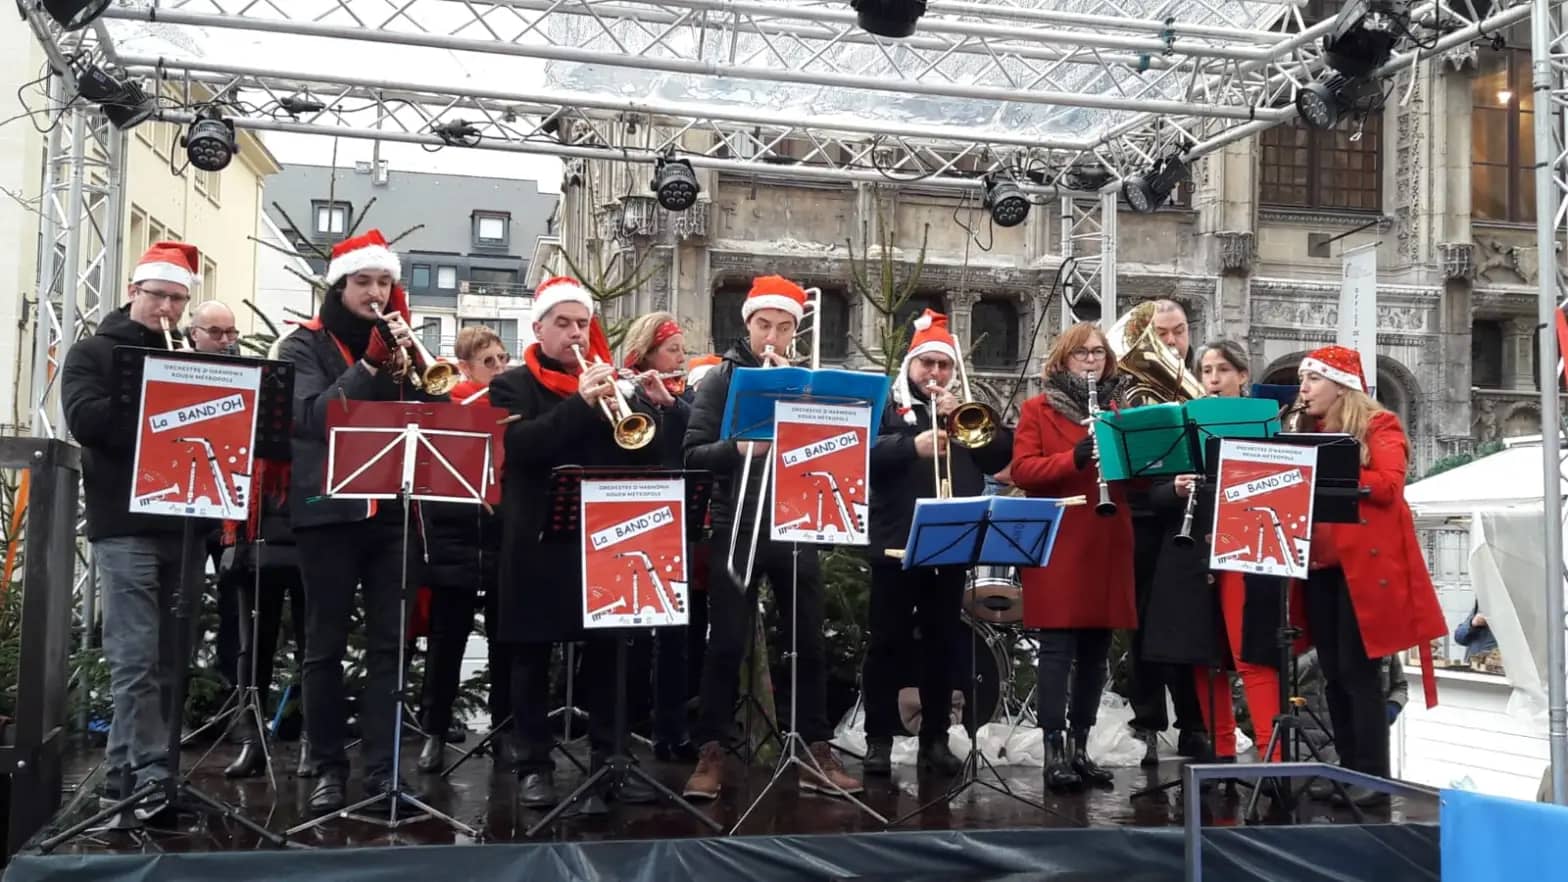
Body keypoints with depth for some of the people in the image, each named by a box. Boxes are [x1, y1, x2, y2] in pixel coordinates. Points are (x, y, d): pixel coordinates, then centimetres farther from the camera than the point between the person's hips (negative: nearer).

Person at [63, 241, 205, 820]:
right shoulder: (93, 354, 5)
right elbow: (86, 418, -11)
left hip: (185, 521, 5)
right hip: (126, 524, -5)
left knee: (171, 656, 7)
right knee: (136, 657, -9)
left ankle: (127, 770, 16)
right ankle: (147, 773, -9)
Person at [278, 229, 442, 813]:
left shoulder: (400, 341, 13)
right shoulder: (306, 345, 2)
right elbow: (310, 416, -14)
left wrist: (405, 362, -11)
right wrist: (370, 363, -20)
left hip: (392, 510, 3)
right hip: (329, 509, -3)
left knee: (388, 644, 2)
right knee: (326, 646, 3)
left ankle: (383, 768, 7)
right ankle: (329, 768, 13)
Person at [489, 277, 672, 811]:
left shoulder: (610, 382, 13)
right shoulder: (514, 386, 2)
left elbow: (646, 453, 6)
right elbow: (521, 445, -17)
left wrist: (657, 406, -12)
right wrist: (581, 401, -25)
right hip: (539, 540, -3)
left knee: (609, 651, 5)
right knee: (533, 655, 3)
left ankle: (608, 760, 16)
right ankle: (535, 766, 13)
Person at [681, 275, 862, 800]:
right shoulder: (721, 380, 3)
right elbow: (692, 455, -4)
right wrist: (740, 448, -21)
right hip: (736, 530, -2)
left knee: (808, 644, 6)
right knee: (726, 645, 1)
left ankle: (817, 751, 14)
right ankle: (711, 751, 9)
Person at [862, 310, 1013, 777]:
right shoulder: (884, 403, 5)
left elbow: (1000, 455, 2)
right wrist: (913, 445, -23)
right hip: (897, 543, -3)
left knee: (943, 646, 8)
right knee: (888, 643, 2)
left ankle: (935, 738, 17)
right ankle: (879, 739, 8)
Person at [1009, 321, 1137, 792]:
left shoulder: (1119, 409, 16)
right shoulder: (1037, 409, 3)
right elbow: (1021, 471, -8)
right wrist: (1073, 458, -21)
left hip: (1108, 543, 5)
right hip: (1057, 545, -4)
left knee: (1096, 649, 7)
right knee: (1057, 647, -6)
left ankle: (1080, 746, 16)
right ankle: (1054, 751, -3)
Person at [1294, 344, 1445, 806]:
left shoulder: (1379, 425, -2)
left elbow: (1389, 485, -15)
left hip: (1365, 565, -6)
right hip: (1319, 566, 6)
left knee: (1359, 671, -7)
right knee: (1334, 674, 8)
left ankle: (1374, 778, 0)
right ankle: (1348, 772, 15)